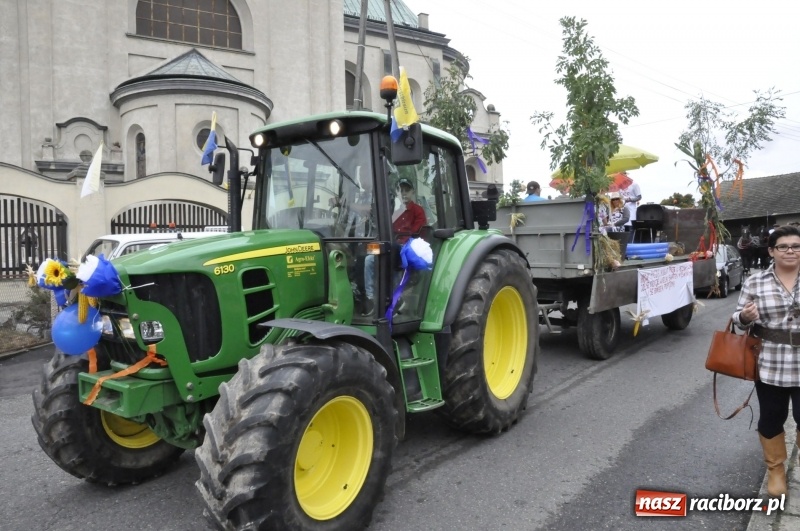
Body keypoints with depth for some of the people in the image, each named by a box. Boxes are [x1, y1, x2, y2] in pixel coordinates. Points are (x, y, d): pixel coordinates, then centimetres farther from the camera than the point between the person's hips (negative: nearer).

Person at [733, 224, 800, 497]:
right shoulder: (755, 282, 0)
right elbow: (740, 319, 5)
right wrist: (745, 316, -17)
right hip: (770, 366, 0)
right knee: (771, 419, 12)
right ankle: (775, 469, 30)